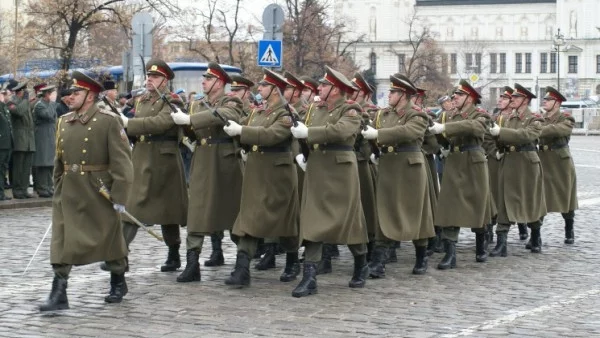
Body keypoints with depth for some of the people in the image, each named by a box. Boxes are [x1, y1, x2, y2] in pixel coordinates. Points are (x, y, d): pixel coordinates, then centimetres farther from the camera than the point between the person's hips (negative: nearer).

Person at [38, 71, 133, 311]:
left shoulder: (108, 122, -11)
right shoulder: (63, 122, 7)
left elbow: (121, 161, -14)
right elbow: (59, 160, 15)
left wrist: (119, 197, -17)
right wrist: (58, 189, 14)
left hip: (99, 193, -4)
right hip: (68, 193, 4)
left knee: (110, 239, 13)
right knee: (61, 243, -5)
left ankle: (118, 284, 34)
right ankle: (58, 295, -4)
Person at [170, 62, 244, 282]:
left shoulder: (231, 103, -6)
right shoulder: (198, 105, 13)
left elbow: (221, 116, -29)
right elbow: (191, 132, 8)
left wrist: (189, 119, -32)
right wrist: (183, 122, -13)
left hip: (225, 162, -4)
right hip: (202, 163, 4)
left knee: (230, 209, 8)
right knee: (198, 211, -5)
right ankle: (192, 264, -7)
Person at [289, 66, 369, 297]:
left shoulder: (350, 111, -7)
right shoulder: (316, 112, 15)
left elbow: (339, 131, -25)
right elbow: (308, 137, 23)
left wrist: (307, 132, -24)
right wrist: (301, 153, 3)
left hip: (341, 172, -5)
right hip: (316, 173, 6)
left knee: (348, 220, 5)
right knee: (312, 222, -4)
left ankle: (361, 266, 29)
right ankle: (309, 278, -7)